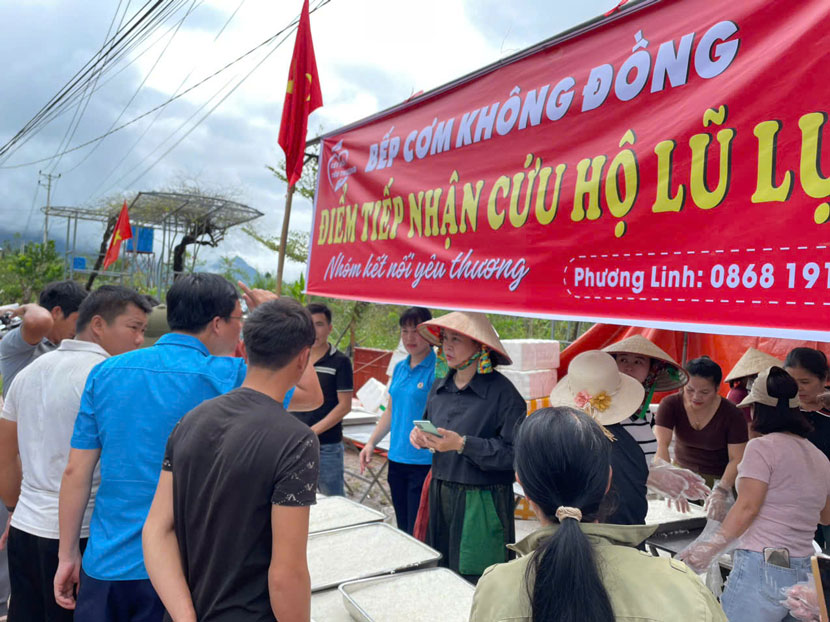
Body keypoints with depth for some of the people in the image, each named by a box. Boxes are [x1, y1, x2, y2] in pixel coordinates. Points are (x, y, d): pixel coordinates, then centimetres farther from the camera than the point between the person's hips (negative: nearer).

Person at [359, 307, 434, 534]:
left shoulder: (438, 369, -12)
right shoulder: (400, 368, 12)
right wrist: (371, 443, 13)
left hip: (424, 462, -7)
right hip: (397, 459, 7)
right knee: (402, 529, 16)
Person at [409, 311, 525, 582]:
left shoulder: (502, 392, -15)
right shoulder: (440, 387, 7)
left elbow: (513, 452, -20)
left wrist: (463, 444, -25)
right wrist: (418, 435, -1)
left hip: (482, 504, -6)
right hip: (440, 495, 6)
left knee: (476, 586, 3)